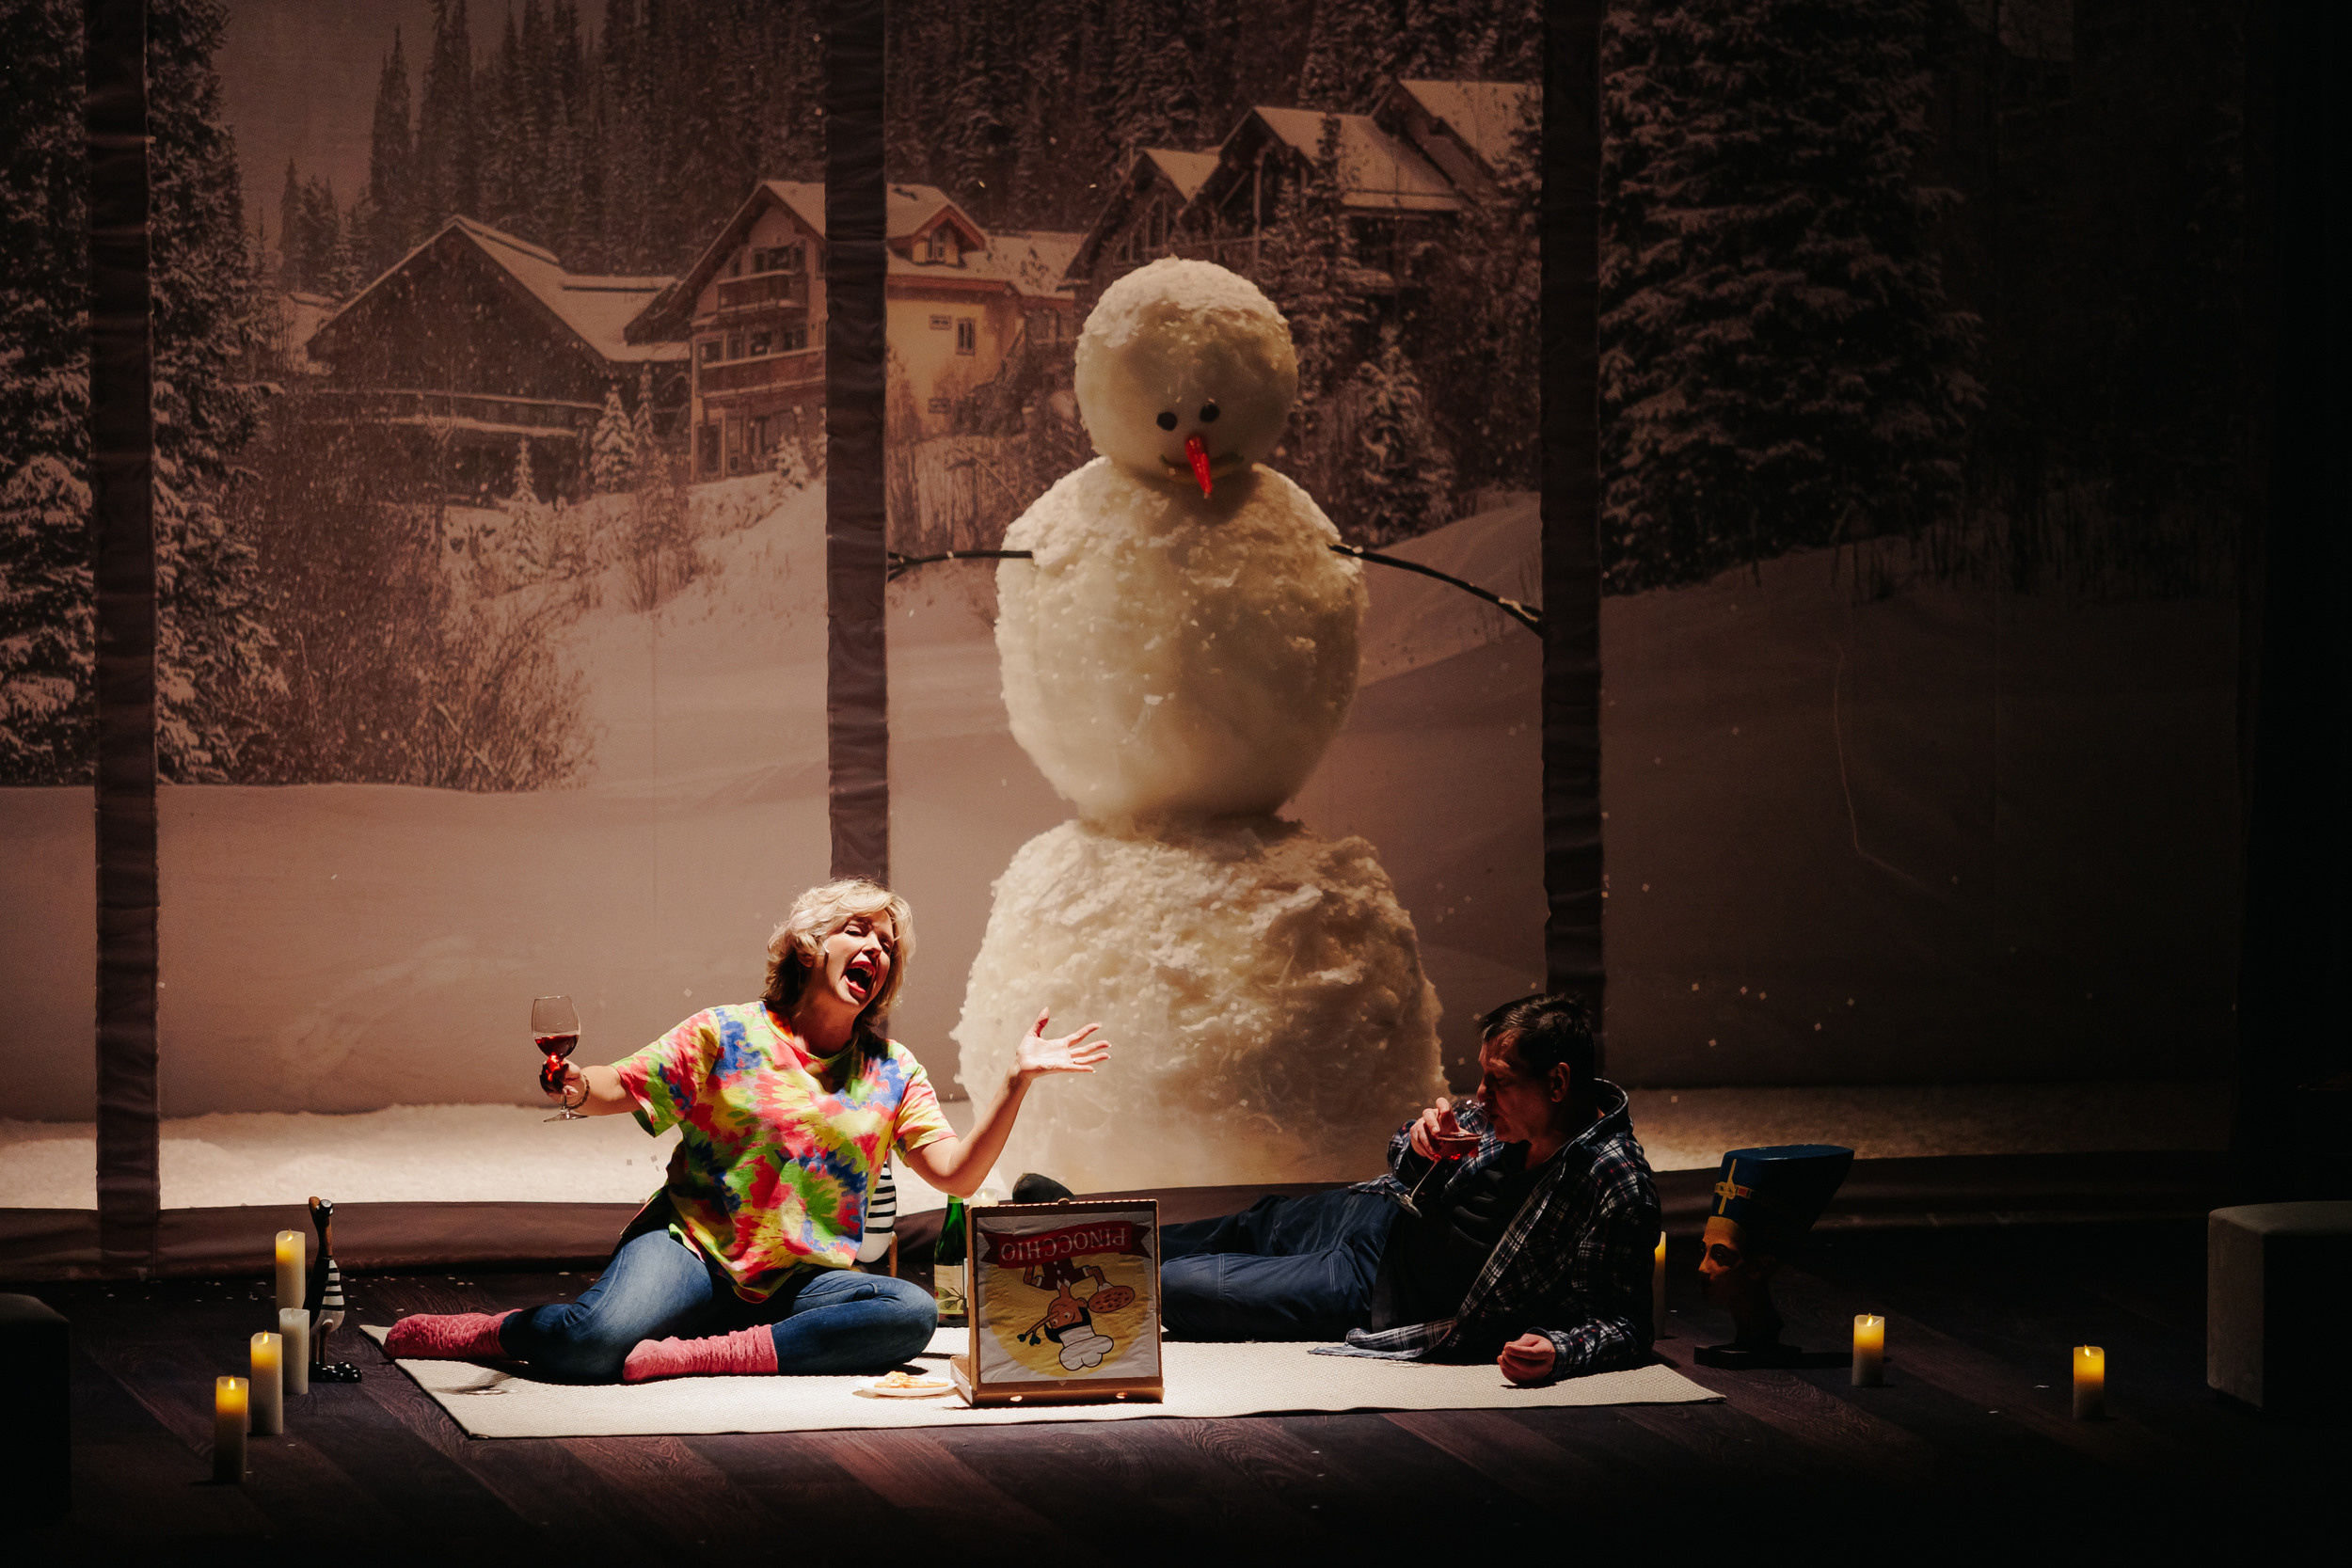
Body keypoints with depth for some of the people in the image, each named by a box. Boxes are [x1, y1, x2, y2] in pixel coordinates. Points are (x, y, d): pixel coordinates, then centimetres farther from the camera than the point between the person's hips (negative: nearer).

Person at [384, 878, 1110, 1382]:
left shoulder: (893, 1073, 12)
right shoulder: (726, 1035, 4)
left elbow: (958, 1173, 4)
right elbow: (622, 1088, 0)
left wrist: (1018, 1083, -7)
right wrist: (576, 1086, -24)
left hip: (803, 1283, 4)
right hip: (692, 1251, -4)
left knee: (913, 1313, -29)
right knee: (596, 1340, -35)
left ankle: (699, 1356, -30)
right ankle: (487, 1331, 0)